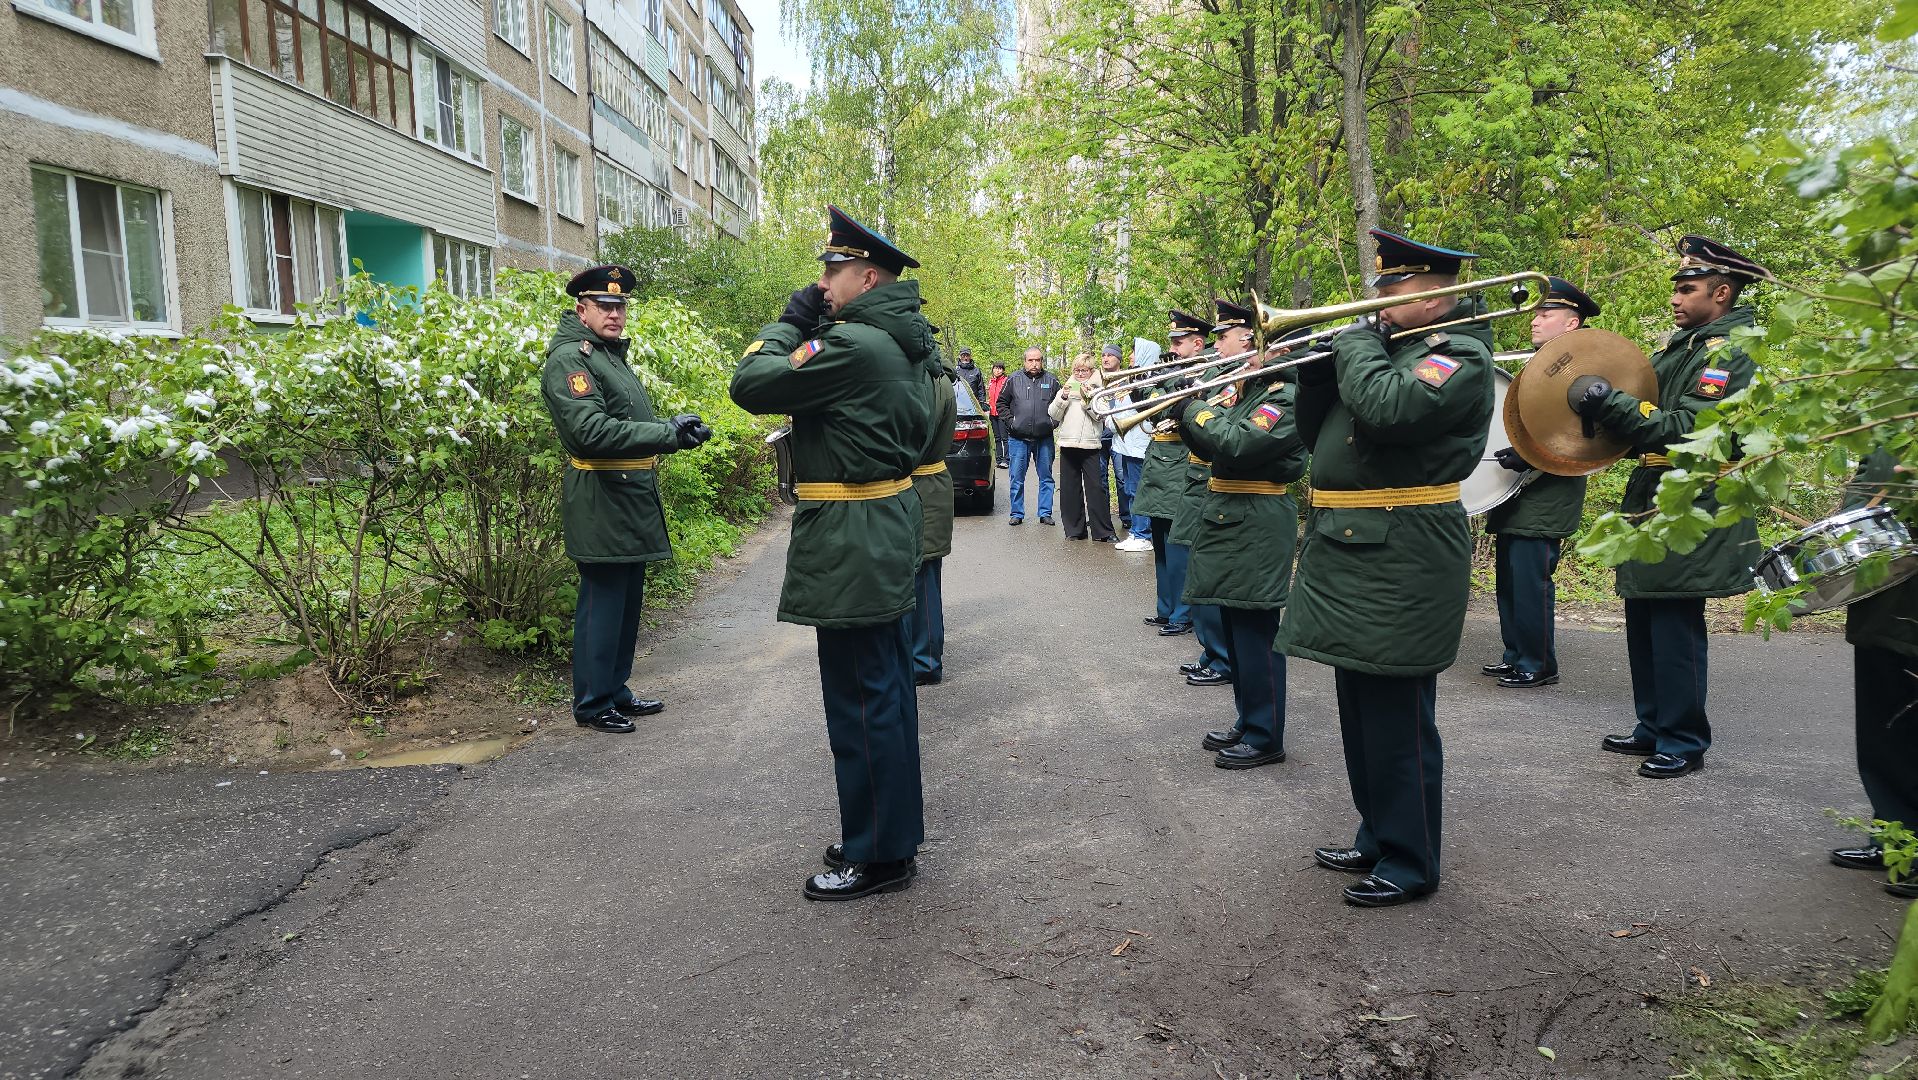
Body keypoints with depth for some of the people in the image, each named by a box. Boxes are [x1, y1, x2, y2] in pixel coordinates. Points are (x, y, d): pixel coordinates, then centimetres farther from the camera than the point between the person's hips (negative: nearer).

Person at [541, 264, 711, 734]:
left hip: (633, 500, 10)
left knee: (627, 599, 16)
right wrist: (669, 434, -27)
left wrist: (677, 429, 8)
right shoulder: (569, 359, -13)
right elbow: (592, 431, -25)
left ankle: (616, 689, 28)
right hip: (601, 504, -10)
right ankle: (592, 704, 10)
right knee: (602, 602, -2)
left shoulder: (614, 355, 18)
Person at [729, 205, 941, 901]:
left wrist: (788, 324, -4)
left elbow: (750, 385, -17)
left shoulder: (853, 345, -20)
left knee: (860, 699, -1)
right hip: (889, 535, 11)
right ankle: (896, 829, 31)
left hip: (851, 543, -10)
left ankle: (878, 856, 11)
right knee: (887, 688, 17)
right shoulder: (905, 343, 11)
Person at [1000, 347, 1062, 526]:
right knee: (1017, 478, 3)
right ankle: (1017, 513, 12)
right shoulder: (1014, 380, 2)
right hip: (1018, 438, -1)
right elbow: (1001, 402, 8)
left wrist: (1053, 421, -3)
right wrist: (1010, 421, -2)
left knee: (1046, 477, 6)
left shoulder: (1051, 381, 5)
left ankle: (1045, 513, 14)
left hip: (1045, 438, 1)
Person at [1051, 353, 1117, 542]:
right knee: (1070, 488, 5)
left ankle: (1103, 531, -4)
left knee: (1095, 487, -7)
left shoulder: (1098, 390, 6)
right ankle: (1074, 530, 13)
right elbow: (1054, 415, 7)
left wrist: (1087, 399, -16)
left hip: (1090, 445, -3)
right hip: (1068, 444, 3)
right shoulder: (1065, 388, 14)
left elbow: (1100, 416, -7)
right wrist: (1063, 398, -6)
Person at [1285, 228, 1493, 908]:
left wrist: (1355, 344, -12)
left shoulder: (1461, 355, -9)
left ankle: (1410, 864, 12)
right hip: (1350, 555, 10)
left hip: (1401, 564, -10)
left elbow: (1387, 408, -29)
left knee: (1397, 719, -1)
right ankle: (1377, 839, 33)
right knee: (1361, 712, 18)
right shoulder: (1388, 346, 18)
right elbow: (1317, 435, 18)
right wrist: (1318, 365, 4)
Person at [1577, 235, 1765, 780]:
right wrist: (1603, 407, 1)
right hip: (1652, 504, 9)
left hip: (1689, 513, -9)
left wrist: (1612, 403, -27)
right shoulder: (1682, 345, 17)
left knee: (1675, 627, -4)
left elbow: (1687, 429, -22)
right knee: (1644, 621, 13)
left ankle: (1685, 741, 9)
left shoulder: (1731, 353, -11)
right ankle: (1653, 728, 25)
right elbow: (1647, 411, 19)